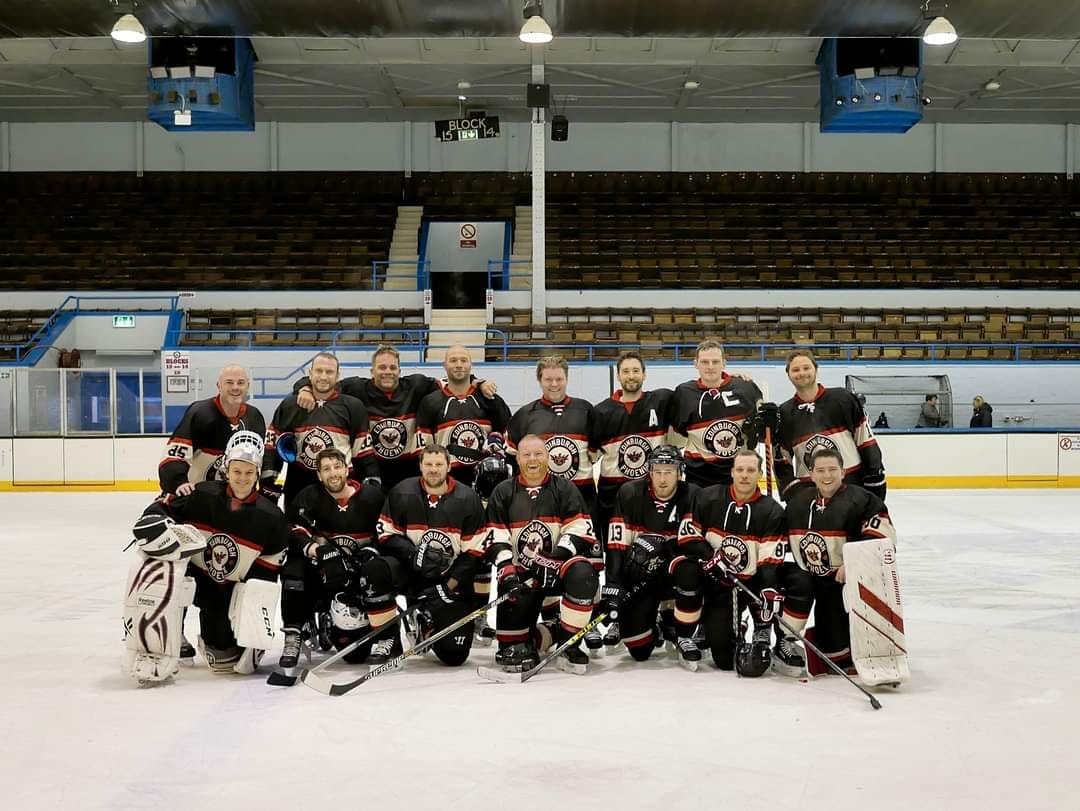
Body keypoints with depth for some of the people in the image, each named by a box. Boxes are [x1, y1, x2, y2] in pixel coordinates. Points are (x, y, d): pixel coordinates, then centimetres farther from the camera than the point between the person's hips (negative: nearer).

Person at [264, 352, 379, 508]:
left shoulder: (352, 407, -1)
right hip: (298, 487, 2)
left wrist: (372, 484, -5)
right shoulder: (290, 406, 2)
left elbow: (364, 449, 1)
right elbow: (273, 445, 6)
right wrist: (269, 482, 0)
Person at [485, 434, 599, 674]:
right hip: (522, 572, 1)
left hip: (557, 565, -1)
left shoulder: (564, 488, 5)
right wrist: (507, 572, -16)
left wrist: (555, 557, -20)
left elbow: (579, 529, -6)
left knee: (582, 574, -34)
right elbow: (496, 538, 0)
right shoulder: (503, 492, 7)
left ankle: (568, 642, -22)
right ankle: (514, 644, 20)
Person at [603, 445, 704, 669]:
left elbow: (695, 543, -17)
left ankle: (684, 638, -14)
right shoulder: (630, 493, -8)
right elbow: (617, 544, -11)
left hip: (674, 569, 0)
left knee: (689, 572, -38)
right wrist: (612, 583, -20)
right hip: (638, 576, 1)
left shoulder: (693, 496, -10)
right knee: (639, 651, -11)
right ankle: (653, 629, 28)